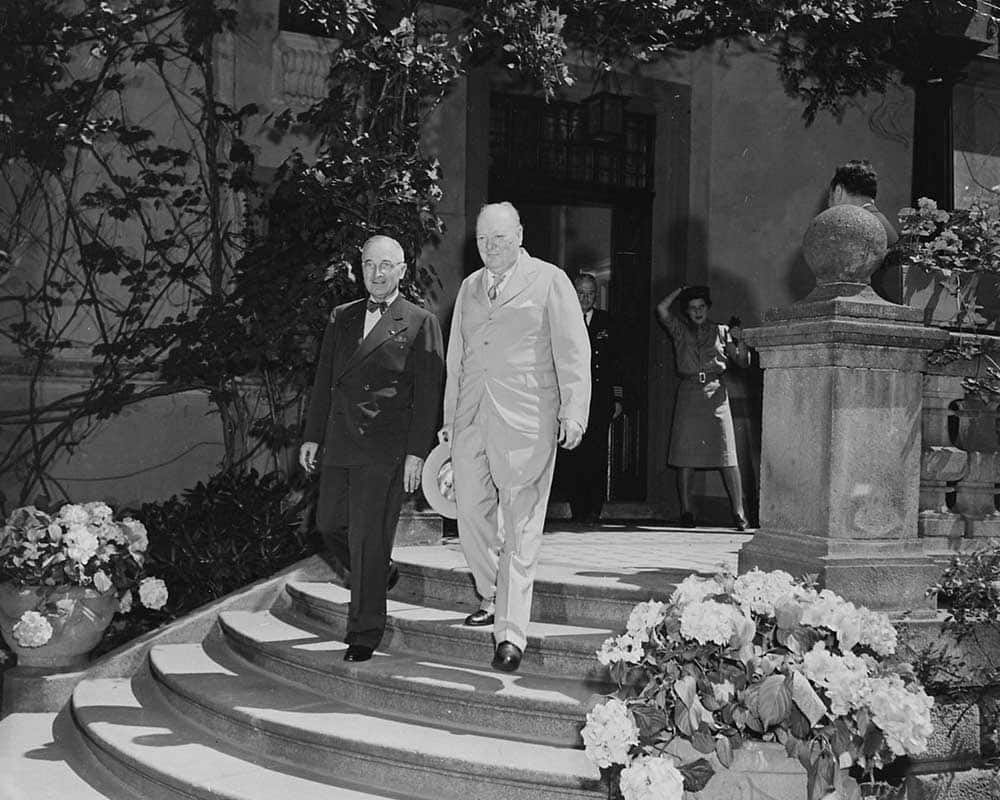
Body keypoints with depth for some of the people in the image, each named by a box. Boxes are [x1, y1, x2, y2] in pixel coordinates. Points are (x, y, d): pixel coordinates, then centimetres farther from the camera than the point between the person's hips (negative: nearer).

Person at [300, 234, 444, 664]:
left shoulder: (421, 323, 0)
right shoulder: (340, 318, 15)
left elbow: (428, 395, -4)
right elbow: (323, 381, 17)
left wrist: (416, 453, -10)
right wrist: (312, 436, 12)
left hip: (386, 447, -5)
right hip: (340, 442, 6)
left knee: (368, 536, -4)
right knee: (330, 524, 8)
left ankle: (364, 633, 9)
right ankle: (381, 574, 36)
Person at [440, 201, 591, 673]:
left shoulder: (549, 281, 3)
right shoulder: (469, 288, 18)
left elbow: (573, 352, -1)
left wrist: (573, 413, -10)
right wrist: (449, 419, 18)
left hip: (526, 422, -5)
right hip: (471, 421, 5)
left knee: (520, 526, -4)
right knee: (470, 513, 6)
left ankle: (511, 632, 0)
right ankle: (493, 597, 31)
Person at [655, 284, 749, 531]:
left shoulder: (721, 332, 13)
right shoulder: (680, 330, 13)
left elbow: (743, 362, 9)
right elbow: (661, 310, -3)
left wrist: (739, 340, -8)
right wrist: (681, 289, 6)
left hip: (715, 393, 0)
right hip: (689, 394, 1)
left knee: (727, 455, -7)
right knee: (685, 455, -2)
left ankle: (739, 512, -8)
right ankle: (686, 511, 4)